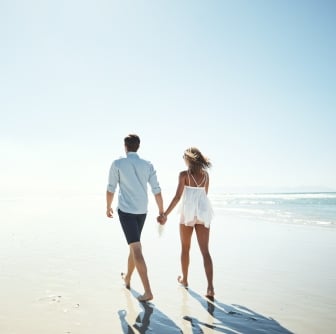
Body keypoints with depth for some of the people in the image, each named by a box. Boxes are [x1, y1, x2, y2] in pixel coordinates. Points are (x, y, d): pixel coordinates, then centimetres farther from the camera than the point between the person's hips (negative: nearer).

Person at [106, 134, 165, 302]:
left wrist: (108, 207, 16)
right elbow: (157, 191, 2)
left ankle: (148, 291, -12)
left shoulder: (117, 164, -4)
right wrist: (161, 212, 10)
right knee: (134, 245, 23)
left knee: (136, 248, -8)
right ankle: (127, 278, 42)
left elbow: (111, 189, 0)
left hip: (125, 210, -5)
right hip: (142, 211, 5)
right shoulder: (147, 165, 4)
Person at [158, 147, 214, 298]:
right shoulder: (205, 174, 6)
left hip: (188, 212, -3)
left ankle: (184, 279, 31)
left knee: (185, 248, 16)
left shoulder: (184, 174, -7)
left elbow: (177, 197, -12)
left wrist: (165, 215, -10)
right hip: (203, 212, 3)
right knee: (205, 251, 0)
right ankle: (210, 287, -9)